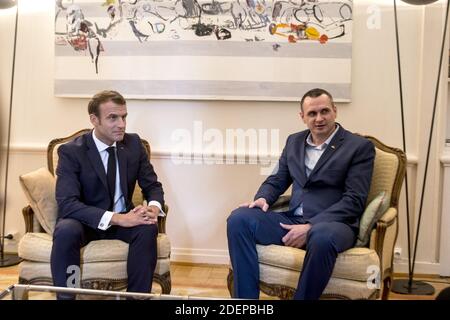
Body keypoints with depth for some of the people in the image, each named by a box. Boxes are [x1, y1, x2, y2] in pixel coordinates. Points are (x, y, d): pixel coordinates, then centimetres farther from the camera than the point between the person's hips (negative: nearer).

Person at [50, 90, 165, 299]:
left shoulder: (134, 143, -3)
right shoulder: (71, 151, -15)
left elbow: (153, 186, 2)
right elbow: (67, 204, -25)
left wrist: (153, 207, -24)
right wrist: (116, 218, -36)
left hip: (123, 219, 3)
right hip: (85, 222, -3)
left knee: (148, 228, -28)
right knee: (66, 231, -35)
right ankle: (66, 295, -18)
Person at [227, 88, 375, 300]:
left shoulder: (360, 147, -1)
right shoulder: (294, 141, 16)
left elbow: (354, 200, -9)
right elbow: (277, 180, 20)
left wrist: (311, 227, -19)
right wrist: (263, 198, -5)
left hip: (333, 224, -5)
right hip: (292, 220, 5)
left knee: (322, 237, -40)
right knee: (238, 219, -17)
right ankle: (245, 297, -14)